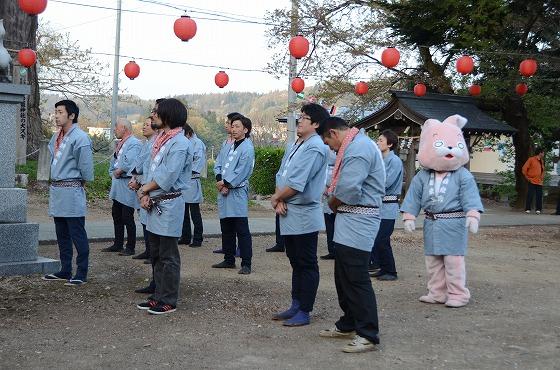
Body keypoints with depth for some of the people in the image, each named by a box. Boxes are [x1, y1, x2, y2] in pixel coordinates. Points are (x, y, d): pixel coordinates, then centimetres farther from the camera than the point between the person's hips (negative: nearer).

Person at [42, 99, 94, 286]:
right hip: (56, 188, 9)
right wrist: (54, 184, 16)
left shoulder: (80, 138, -15)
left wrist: (78, 182, 0)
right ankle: (65, 271, 25)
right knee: (62, 234, 15)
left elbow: (86, 166, -13)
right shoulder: (56, 137, 11)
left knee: (77, 234, -2)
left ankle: (81, 273, 6)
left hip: (71, 190, -9)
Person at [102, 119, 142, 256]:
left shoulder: (134, 143, -14)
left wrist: (118, 171, -12)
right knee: (116, 215, 15)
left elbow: (129, 163, -26)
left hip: (127, 184, -10)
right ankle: (118, 244, 25)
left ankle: (130, 247, 5)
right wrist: (113, 173, 5)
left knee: (127, 217, -4)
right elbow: (114, 160, 20)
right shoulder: (120, 143, 16)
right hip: (117, 184, 10)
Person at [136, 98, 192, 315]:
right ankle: (159, 295, 25)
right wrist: (145, 195, 0)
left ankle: (169, 301, 6)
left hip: (169, 204, -9)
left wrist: (144, 190, -7)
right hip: (154, 204, 9)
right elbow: (151, 170, 14)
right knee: (156, 254, 15)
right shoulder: (160, 139, 14)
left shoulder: (180, 143, -14)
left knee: (168, 256, -2)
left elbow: (167, 177, -19)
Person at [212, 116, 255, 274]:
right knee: (226, 230, 14)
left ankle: (246, 264, -2)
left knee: (242, 231, -6)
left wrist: (224, 183, -9)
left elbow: (241, 172, -15)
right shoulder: (231, 146, 17)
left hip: (238, 192, -8)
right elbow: (223, 167, 13)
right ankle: (229, 260, 25)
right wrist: (220, 181, -4)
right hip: (224, 191, 9)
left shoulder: (247, 148, -8)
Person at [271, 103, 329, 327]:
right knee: (296, 263, 16)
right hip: (289, 215, 9)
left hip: (304, 216, -9)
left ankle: (304, 312, 7)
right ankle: (296, 306, 25)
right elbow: (281, 176, 12)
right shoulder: (296, 147, 15)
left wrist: (276, 198, -6)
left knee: (307, 265, 0)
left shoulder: (314, 148, -15)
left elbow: (296, 184, -21)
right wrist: (280, 201, -4)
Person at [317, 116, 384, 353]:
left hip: (358, 220, -11)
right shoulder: (355, 145, 18)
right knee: (343, 277, 17)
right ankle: (348, 324, 29)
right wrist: (334, 197, 2)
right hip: (349, 220, 11)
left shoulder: (358, 148, -17)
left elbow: (348, 190, -23)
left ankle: (368, 335, 0)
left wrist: (332, 203, -5)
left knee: (356, 280, -6)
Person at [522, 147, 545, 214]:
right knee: (530, 196, -6)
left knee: (539, 196, 2)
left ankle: (538, 209, 7)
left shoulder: (542, 161, 16)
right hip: (532, 181, -6)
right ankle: (527, 209, -1)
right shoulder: (531, 159, -5)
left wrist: (542, 177, 15)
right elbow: (524, 169, -6)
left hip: (539, 182, 6)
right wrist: (527, 177, -5)